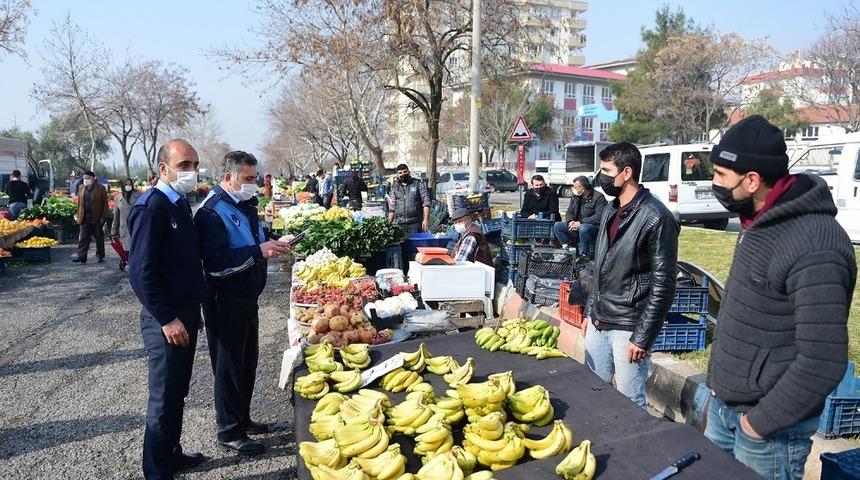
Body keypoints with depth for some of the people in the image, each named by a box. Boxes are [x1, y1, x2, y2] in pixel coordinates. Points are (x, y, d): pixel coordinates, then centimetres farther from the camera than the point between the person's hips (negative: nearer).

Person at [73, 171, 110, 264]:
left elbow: (105, 204, -5)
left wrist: (103, 217, -10)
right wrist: (78, 216, 7)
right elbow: (79, 203, 14)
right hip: (85, 219, 4)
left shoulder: (101, 188, -4)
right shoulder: (81, 188, 10)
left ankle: (100, 256, 20)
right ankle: (81, 257, 3)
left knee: (99, 238, 8)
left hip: (97, 218, -4)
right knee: (83, 239, 1)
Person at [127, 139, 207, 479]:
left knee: (177, 394, 20)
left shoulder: (180, 203, 10)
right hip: (166, 320, -9)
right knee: (164, 400, 3)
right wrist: (167, 319, -20)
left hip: (185, 314, 9)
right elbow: (141, 272, -21)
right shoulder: (150, 206, -17)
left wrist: (194, 311, 16)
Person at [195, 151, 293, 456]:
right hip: (225, 301, -9)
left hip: (247, 296, 9)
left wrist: (272, 246, 2)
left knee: (247, 361, 18)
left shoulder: (245, 205, 11)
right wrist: (259, 252, -30)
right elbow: (216, 263, -26)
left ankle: (242, 418, 35)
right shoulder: (212, 212, -18)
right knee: (228, 365, 3)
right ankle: (229, 431, 17)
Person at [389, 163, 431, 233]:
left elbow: (426, 203, -1)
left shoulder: (419, 184, 6)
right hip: (399, 224, 3)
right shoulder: (395, 187, 16)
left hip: (415, 223, -3)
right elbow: (392, 207, 19)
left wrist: (426, 219, -12)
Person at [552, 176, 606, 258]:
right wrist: (570, 221, -10)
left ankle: (584, 255, -25)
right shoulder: (576, 197, 12)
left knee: (583, 228, -39)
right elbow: (569, 211, 15)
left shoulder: (598, 197, -10)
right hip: (576, 226, 7)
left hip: (593, 227, -7)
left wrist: (581, 223, -25)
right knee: (557, 226, -10)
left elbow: (599, 216, -21)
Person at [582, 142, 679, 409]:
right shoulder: (611, 211, 10)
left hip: (628, 328, -7)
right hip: (598, 323, 8)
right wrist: (590, 312, 16)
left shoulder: (656, 218, -15)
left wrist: (642, 337, -16)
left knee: (630, 403, 3)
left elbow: (663, 285, -15)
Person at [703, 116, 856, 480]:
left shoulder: (814, 247, -25)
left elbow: (823, 361, -26)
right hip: (723, 405, 8)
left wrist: (763, 421, -18)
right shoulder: (760, 222, 4)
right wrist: (719, 379, 14)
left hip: (769, 426, -8)